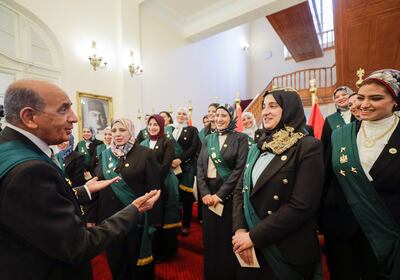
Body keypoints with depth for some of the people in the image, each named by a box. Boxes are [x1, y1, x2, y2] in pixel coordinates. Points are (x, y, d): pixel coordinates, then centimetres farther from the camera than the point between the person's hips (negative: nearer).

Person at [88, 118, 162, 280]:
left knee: (138, 259, 15)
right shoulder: (105, 155, 5)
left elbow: (154, 189, -12)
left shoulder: (145, 154, -11)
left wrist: (155, 220, -13)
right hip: (109, 217, 5)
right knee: (114, 259, 20)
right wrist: (93, 216, 6)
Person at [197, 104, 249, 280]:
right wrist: (204, 193, -8)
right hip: (208, 193, 4)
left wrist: (220, 194, -15)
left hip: (228, 195, -4)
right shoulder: (208, 139, 8)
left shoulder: (240, 138, -5)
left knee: (227, 238, 8)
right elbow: (200, 166, 4)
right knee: (209, 237, 15)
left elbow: (239, 169, -12)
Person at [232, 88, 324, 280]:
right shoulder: (258, 147, 5)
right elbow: (240, 190, 3)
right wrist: (240, 230, -10)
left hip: (287, 251, -5)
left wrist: (254, 236, -18)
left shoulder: (309, 147, -13)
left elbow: (301, 206, -21)